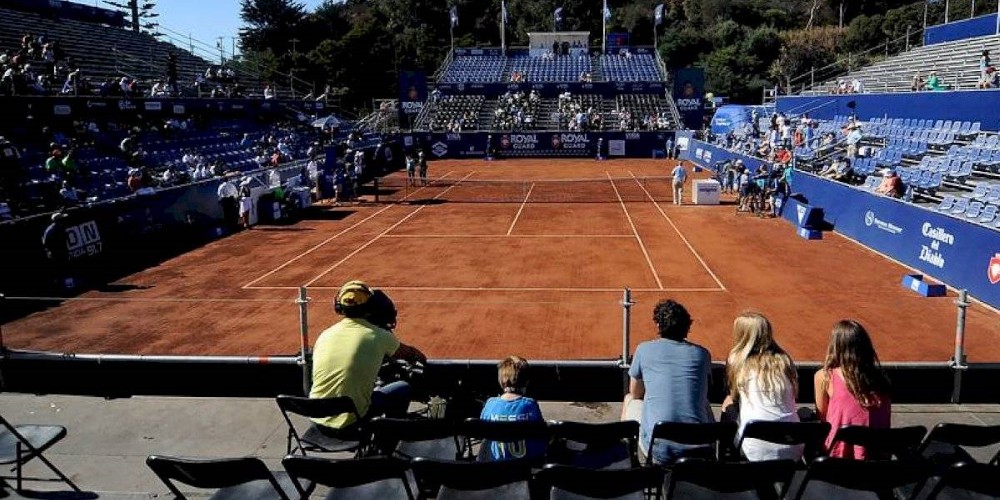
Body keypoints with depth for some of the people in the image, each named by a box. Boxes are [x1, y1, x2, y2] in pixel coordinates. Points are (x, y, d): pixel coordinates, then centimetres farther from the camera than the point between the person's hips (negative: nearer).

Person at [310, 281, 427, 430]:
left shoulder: (325, 334, 1)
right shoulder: (378, 336, -9)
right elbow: (409, 353, 11)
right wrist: (423, 359, 35)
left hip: (317, 420, 5)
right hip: (350, 423, -5)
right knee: (403, 388, 15)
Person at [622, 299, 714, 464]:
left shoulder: (644, 349, 0)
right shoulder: (702, 354, 6)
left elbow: (635, 394, 15)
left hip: (659, 452, -2)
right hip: (700, 450, 3)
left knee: (630, 400, 25)